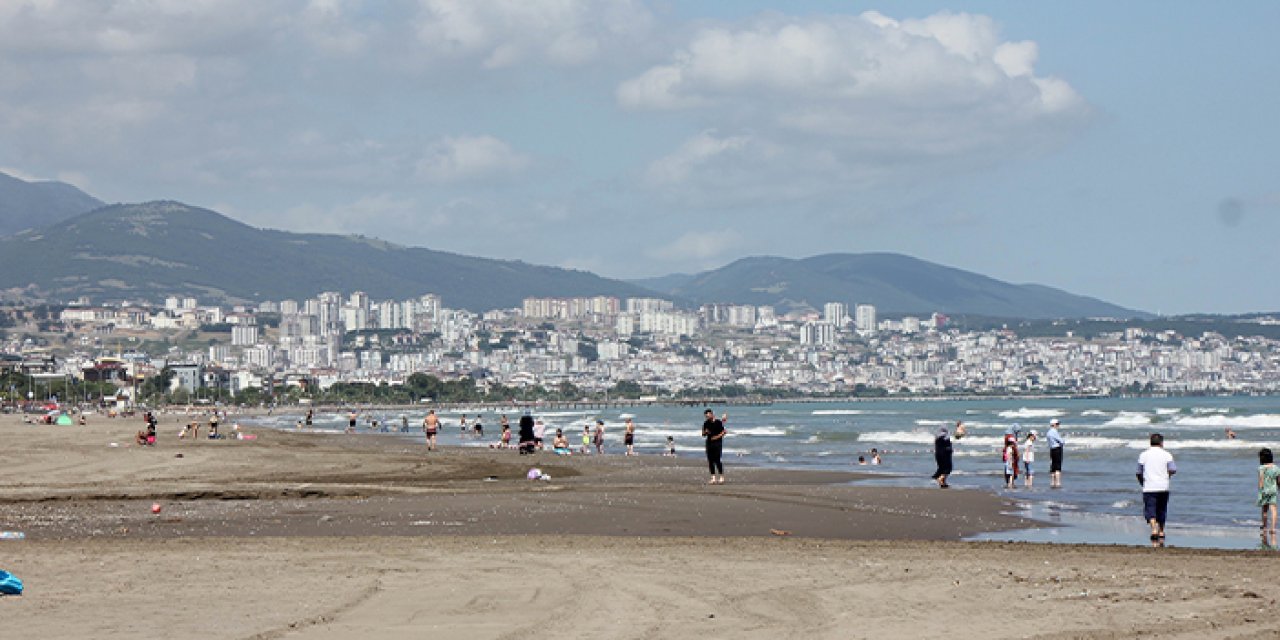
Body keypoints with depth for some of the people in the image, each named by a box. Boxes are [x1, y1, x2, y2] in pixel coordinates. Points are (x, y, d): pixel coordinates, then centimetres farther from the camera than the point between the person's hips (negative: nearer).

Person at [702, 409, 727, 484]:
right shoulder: (706, 423, 9)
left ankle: (721, 477, -3)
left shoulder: (718, 422, -5)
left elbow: (723, 432, -4)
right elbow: (703, 434, 13)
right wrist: (705, 432, -8)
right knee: (710, 461, 5)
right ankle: (713, 478, 11)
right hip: (709, 443, 5)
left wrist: (718, 436, -18)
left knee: (717, 460, -10)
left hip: (717, 443, -5)